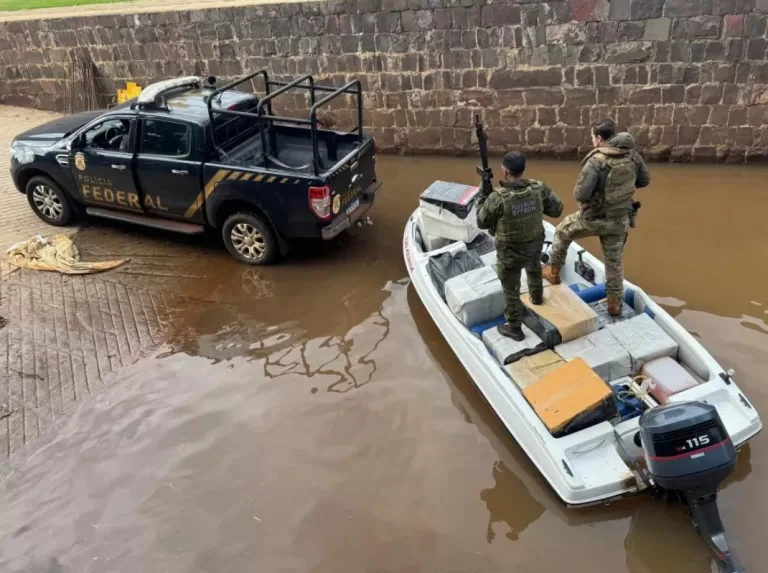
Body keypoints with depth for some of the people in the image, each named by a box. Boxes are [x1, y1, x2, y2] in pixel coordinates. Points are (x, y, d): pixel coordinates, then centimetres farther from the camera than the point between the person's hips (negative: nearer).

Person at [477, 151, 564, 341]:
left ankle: (514, 328, 29)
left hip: (510, 251, -5)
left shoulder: (498, 197, -30)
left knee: (511, 289, 14)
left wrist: (482, 199, -1)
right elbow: (557, 209, -4)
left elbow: (482, 223, -15)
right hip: (535, 244, 5)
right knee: (534, 270, 37)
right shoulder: (539, 188, -18)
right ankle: (537, 297, 63)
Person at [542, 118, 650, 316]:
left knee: (562, 231, 23)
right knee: (614, 261, 20)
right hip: (620, 219, 5)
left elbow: (580, 194, -25)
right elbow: (644, 181, 9)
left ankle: (553, 271, 36)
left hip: (594, 218, -5)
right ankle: (615, 302, 31)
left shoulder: (596, 160, -24)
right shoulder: (632, 155, -5)